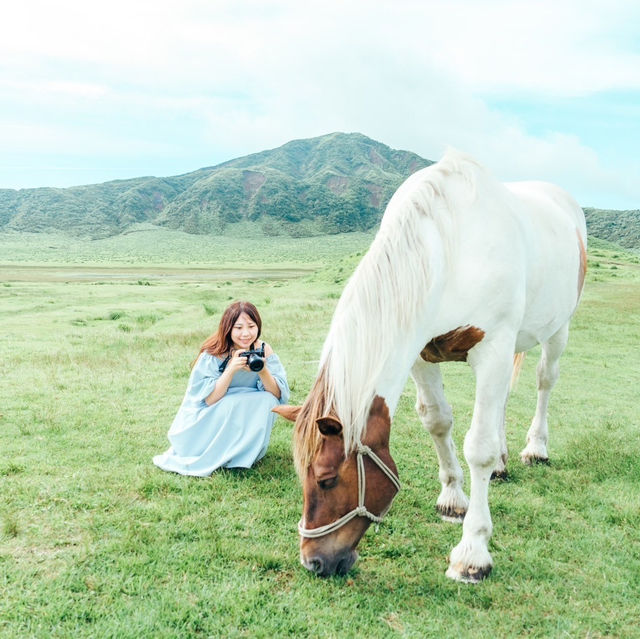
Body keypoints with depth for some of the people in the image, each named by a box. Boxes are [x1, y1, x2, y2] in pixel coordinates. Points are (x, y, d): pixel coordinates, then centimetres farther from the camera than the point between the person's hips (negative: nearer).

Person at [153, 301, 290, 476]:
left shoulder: (263, 350, -12)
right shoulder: (213, 354, -19)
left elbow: (278, 396, -15)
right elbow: (209, 400, -23)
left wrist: (263, 371, -33)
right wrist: (231, 369, -35)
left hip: (246, 421, 3)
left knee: (267, 401, -25)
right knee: (231, 403, -32)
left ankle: (240, 455, -10)